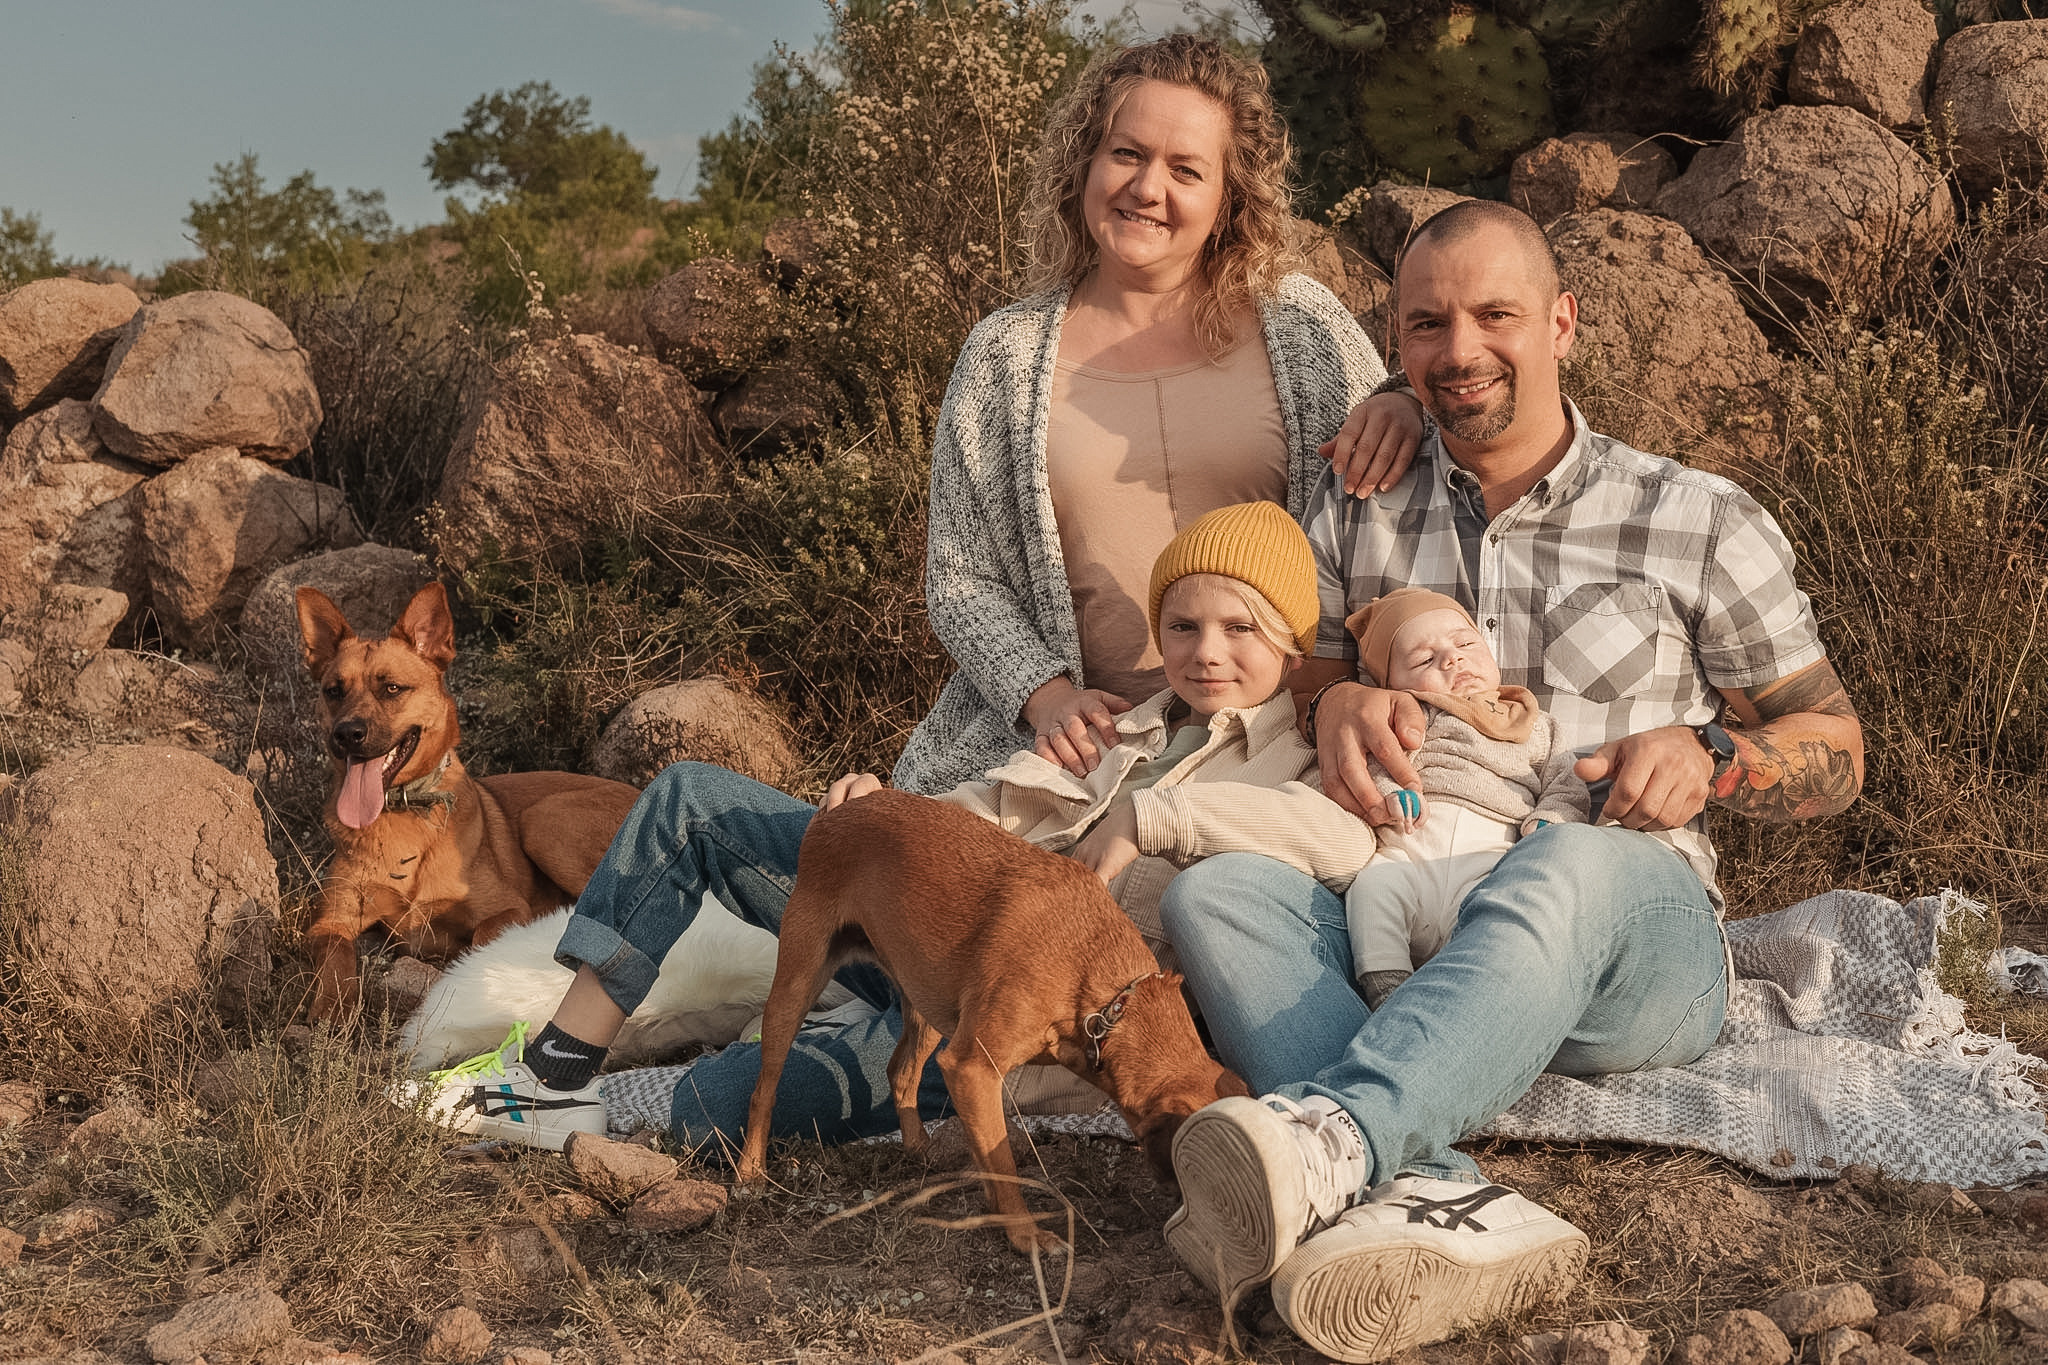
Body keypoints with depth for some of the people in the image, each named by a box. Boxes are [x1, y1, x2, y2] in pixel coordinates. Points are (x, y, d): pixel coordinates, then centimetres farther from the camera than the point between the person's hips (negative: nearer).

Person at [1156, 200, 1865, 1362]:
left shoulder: (1702, 524, 9)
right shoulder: (1354, 519, 15)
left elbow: (1835, 751, 13)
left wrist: (1710, 758, -9)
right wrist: (1336, 701, -7)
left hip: (1632, 941, -2)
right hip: (1395, 930, 3)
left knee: (1570, 865, -39)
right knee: (1216, 889, -29)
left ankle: (1332, 1138, -59)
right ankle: (1437, 1196, -51)